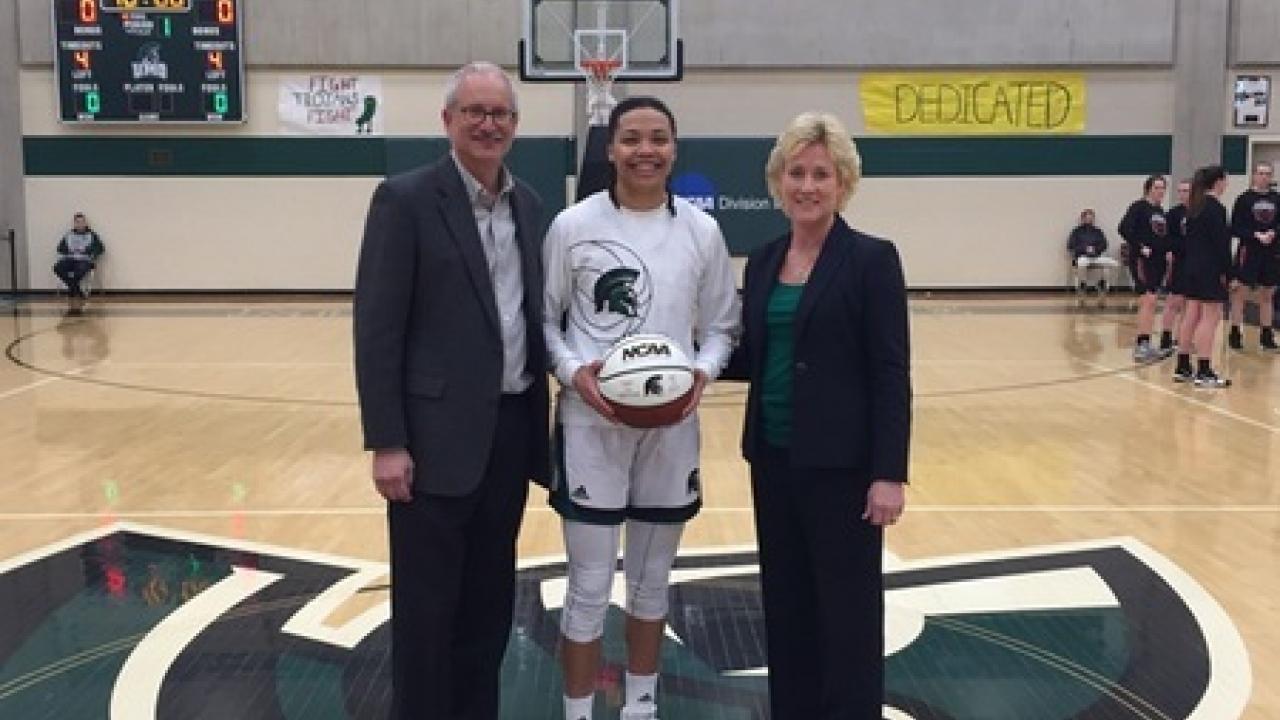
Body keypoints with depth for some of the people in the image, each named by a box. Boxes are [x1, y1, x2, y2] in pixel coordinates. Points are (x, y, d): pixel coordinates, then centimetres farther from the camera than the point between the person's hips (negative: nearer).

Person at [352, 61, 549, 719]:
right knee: (426, 605, 5)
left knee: (490, 598, 16)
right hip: (438, 435, -6)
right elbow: (376, 328, -11)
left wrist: (550, 399, 10)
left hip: (513, 431, 6)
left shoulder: (527, 203, 11)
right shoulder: (406, 198, -8)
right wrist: (386, 442, -15)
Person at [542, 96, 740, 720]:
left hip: (672, 429, 3)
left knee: (652, 581, 17)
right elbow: (543, 319, 1)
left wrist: (704, 371, -12)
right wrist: (574, 371, -16)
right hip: (591, 424, -2)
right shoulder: (572, 226, -5)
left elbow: (722, 326, 8)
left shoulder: (702, 232, 1)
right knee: (590, 588, 4)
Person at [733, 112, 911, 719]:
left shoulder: (871, 259, -8)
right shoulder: (764, 261, 9)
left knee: (847, 607, 4)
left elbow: (891, 373, -12)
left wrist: (890, 473, -16)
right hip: (774, 458, 6)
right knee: (786, 602, 15)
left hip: (841, 462, -6)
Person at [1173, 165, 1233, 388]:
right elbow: (1221, 243, -15)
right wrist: (1227, 272, -12)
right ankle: (1204, 373, -8)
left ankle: (1183, 368, 14)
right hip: (1211, 269, -9)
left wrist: (1191, 261, 16)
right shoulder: (1216, 208, -13)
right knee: (1210, 318, -7)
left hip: (1193, 267, 9)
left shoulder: (1194, 206, 11)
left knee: (1191, 316, 11)